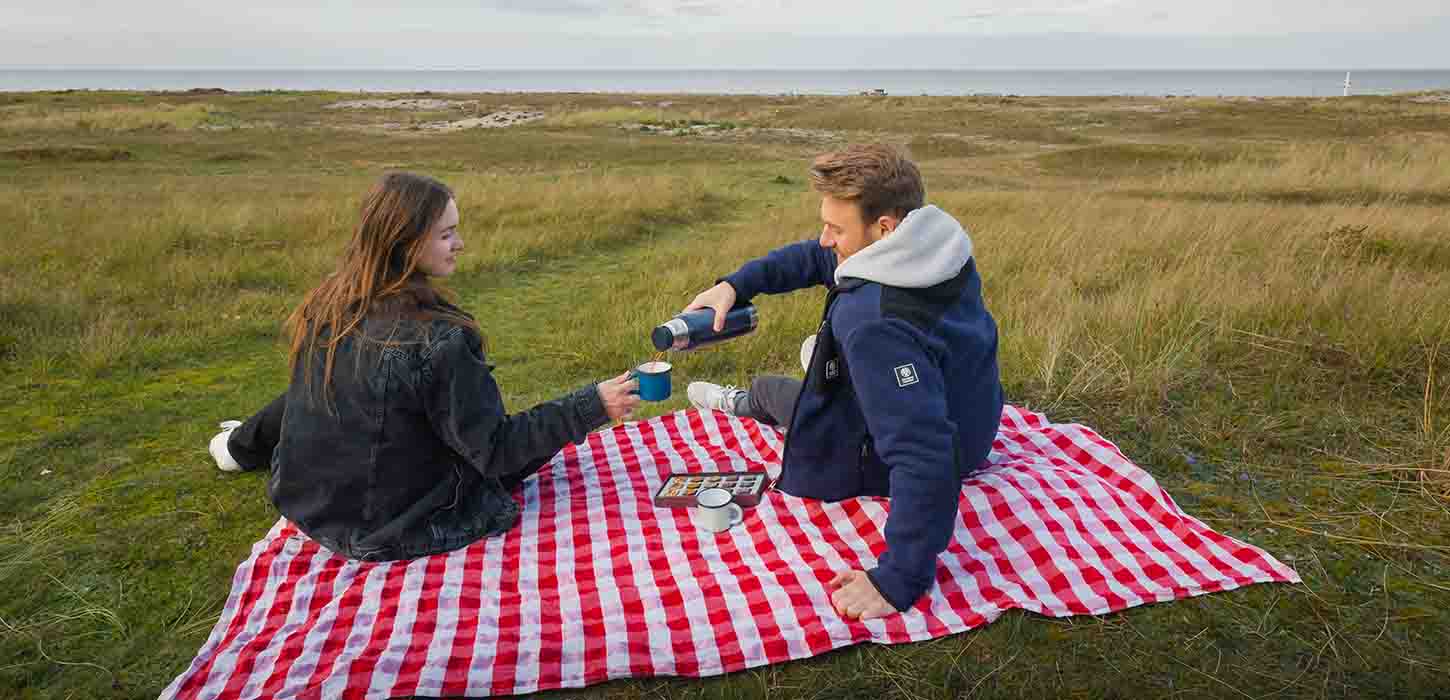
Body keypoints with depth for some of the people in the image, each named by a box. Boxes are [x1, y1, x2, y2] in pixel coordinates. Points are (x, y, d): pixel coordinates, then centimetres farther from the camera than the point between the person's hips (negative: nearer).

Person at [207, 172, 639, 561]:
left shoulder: (328, 304, -7)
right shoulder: (434, 340, -28)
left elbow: (311, 393, 9)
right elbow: (495, 450, -22)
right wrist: (593, 406, -21)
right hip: (393, 531, -6)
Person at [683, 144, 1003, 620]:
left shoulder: (878, 326, -42)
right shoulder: (937, 240, -14)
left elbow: (925, 459, -46)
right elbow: (820, 257, -3)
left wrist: (899, 578, -40)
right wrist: (737, 284, -10)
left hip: (890, 460, -6)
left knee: (765, 389, 19)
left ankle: (739, 405, 54)